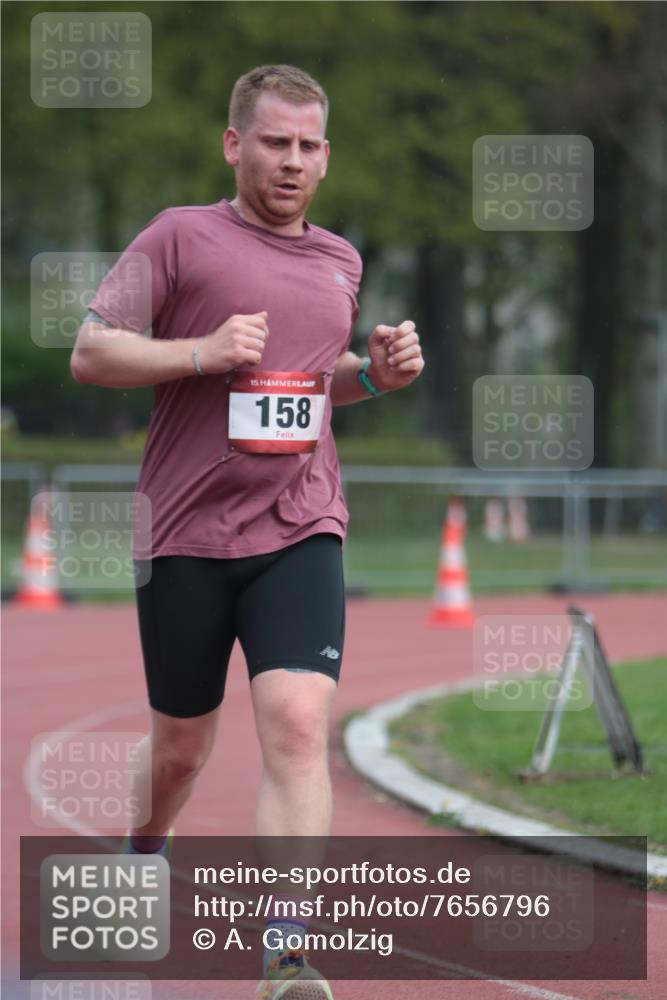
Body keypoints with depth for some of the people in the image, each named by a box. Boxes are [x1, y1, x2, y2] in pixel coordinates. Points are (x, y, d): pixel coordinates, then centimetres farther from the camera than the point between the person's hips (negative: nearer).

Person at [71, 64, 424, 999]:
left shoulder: (339, 261, 14)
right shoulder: (181, 237, -2)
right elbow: (90, 352, -5)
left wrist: (377, 371, 8)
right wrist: (201, 351, -18)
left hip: (300, 532, 2)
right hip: (187, 536, -2)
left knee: (297, 727, -17)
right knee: (180, 747, 9)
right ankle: (139, 858, 43)